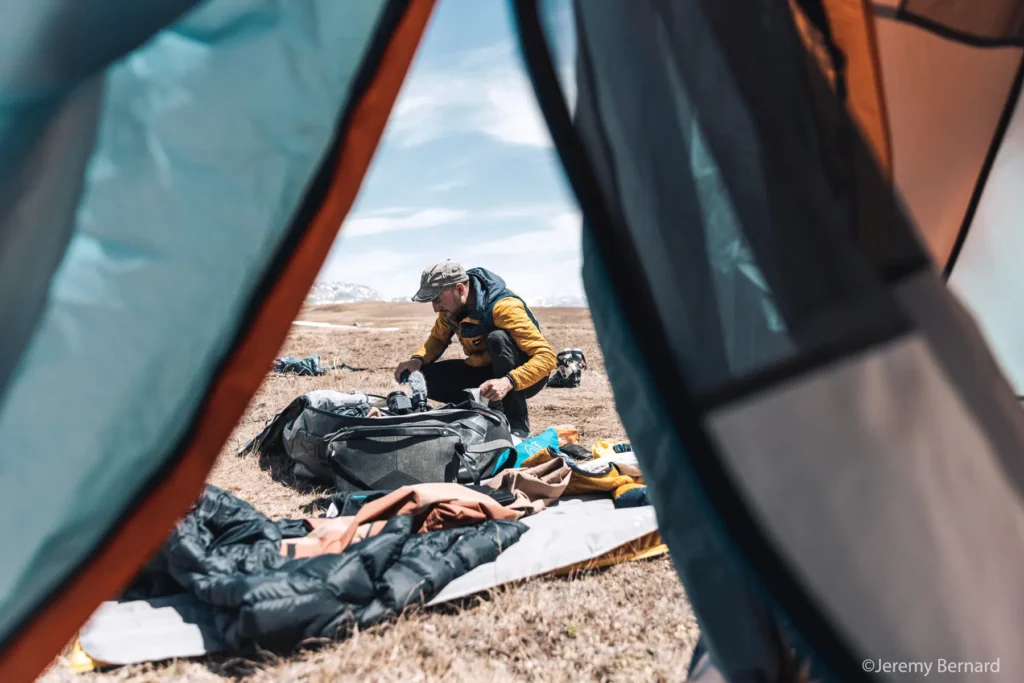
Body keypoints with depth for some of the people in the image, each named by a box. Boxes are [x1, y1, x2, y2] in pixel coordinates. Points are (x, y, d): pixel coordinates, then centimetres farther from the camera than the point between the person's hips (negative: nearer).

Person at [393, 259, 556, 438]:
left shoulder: (503, 307, -29)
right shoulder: (453, 305, -9)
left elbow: (547, 356, -33)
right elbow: (438, 339, 7)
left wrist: (508, 382, -46)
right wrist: (417, 360, -15)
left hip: (524, 376, -6)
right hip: (487, 370, 6)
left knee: (498, 338, -36)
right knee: (427, 377, -10)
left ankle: (518, 425, -25)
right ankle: (497, 409, 4)